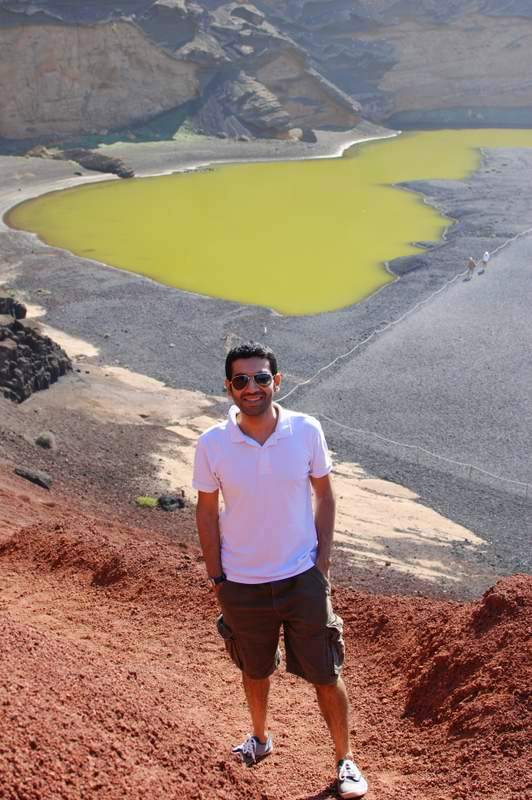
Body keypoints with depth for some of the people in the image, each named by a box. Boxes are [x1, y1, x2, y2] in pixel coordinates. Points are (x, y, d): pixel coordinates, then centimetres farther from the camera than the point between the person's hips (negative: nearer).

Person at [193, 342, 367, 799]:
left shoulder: (307, 431, -13)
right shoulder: (212, 445, -14)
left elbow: (324, 494, -1)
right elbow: (207, 511, -2)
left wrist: (322, 561, -2)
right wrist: (217, 578, -1)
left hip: (303, 578, 0)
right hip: (241, 585, 1)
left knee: (326, 675, 10)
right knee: (255, 671, 23)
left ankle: (345, 759, 33)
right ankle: (260, 738, 51)